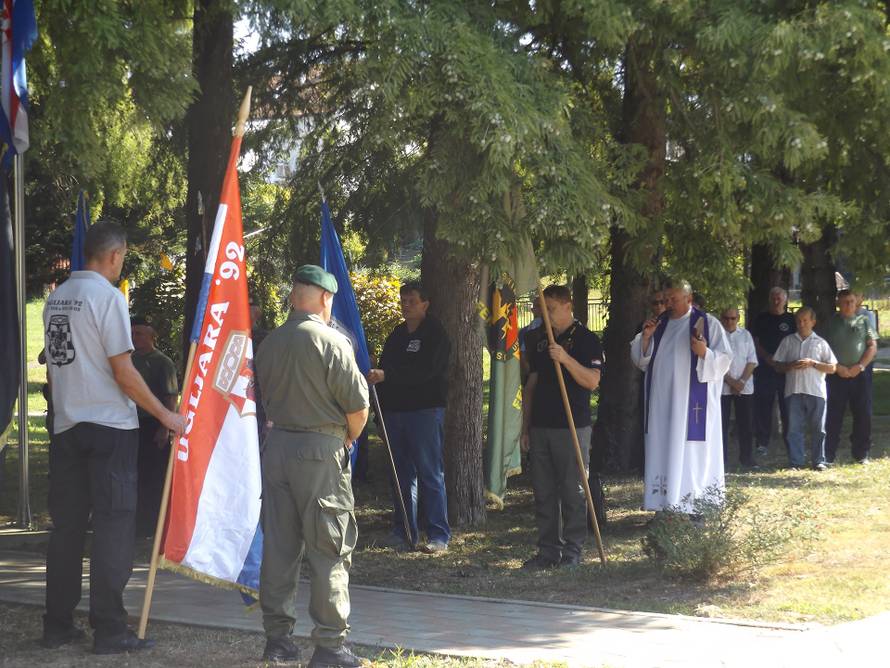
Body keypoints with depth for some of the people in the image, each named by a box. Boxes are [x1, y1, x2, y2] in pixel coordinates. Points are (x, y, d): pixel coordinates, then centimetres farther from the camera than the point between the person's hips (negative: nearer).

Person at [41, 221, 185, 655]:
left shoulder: (56, 298, 11)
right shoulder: (107, 296, -11)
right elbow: (123, 372, -14)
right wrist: (164, 415, -6)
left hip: (66, 426, 7)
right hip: (109, 425, -7)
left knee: (66, 525, 11)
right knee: (113, 526, -3)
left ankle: (57, 626, 13)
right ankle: (108, 631, -4)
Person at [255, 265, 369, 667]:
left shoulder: (269, 344, 6)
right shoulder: (332, 343, -11)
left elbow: (266, 396, 13)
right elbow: (358, 405, -12)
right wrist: (349, 437, 8)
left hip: (276, 445, 6)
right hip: (321, 450, -6)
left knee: (278, 545, 10)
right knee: (330, 550, -1)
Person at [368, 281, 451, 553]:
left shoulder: (435, 334, -4)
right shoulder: (396, 335, 18)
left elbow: (425, 370, -18)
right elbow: (385, 369, 20)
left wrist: (386, 375, -26)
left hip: (425, 411, -7)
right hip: (395, 409, 7)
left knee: (430, 474, -7)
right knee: (402, 474, 9)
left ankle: (439, 534, -5)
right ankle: (403, 532, 15)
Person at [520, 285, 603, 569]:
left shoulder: (586, 340, -4)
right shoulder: (542, 342, 16)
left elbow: (592, 381, -15)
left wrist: (566, 359, -27)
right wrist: (526, 427, 14)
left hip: (572, 428, -6)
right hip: (541, 427, 7)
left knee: (573, 492, -3)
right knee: (543, 493, 7)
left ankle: (572, 551, 2)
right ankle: (548, 550, 14)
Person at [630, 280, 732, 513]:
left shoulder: (708, 323, -3)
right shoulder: (659, 323, 11)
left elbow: (724, 360, -5)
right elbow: (641, 360, 13)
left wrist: (705, 353, -24)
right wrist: (645, 337, -5)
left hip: (693, 403, -5)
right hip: (662, 402, 5)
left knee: (693, 453, -4)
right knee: (663, 449, 5)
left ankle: (697, 507, 1)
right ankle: (665, 504, 11)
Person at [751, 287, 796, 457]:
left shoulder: (791, 320, 9)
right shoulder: (761, 319, 9)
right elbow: (755, 342, 6)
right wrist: (767, 357, -10)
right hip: (765, 368, 0)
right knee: (763, 406, -1)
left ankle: (790, 442, 7)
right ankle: (762, 443, 5)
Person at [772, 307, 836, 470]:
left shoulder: (820, 343, 9)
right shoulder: (788, 341, 11)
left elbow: (832, 368, 5)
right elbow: (778, 366, 11)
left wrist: (813, 363, -8)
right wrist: (791, 365, -8)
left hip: (816, 391, -1)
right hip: (793, 390, 1)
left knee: (818, 428, 2)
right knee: (794, 428, -2)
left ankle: (819, 461, 9)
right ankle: (795, 461, 2)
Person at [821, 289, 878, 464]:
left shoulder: (863, 321, 8)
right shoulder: (831, 322, 7)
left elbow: (872, 347, 4)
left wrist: (859, 366, -8)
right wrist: (838, 367, -9)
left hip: (859, 375, 1)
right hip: (836, 376, -1)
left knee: (863, 416, 0)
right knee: (833, 416, -1)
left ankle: (861, 454, 9)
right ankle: (828, 455, 4)